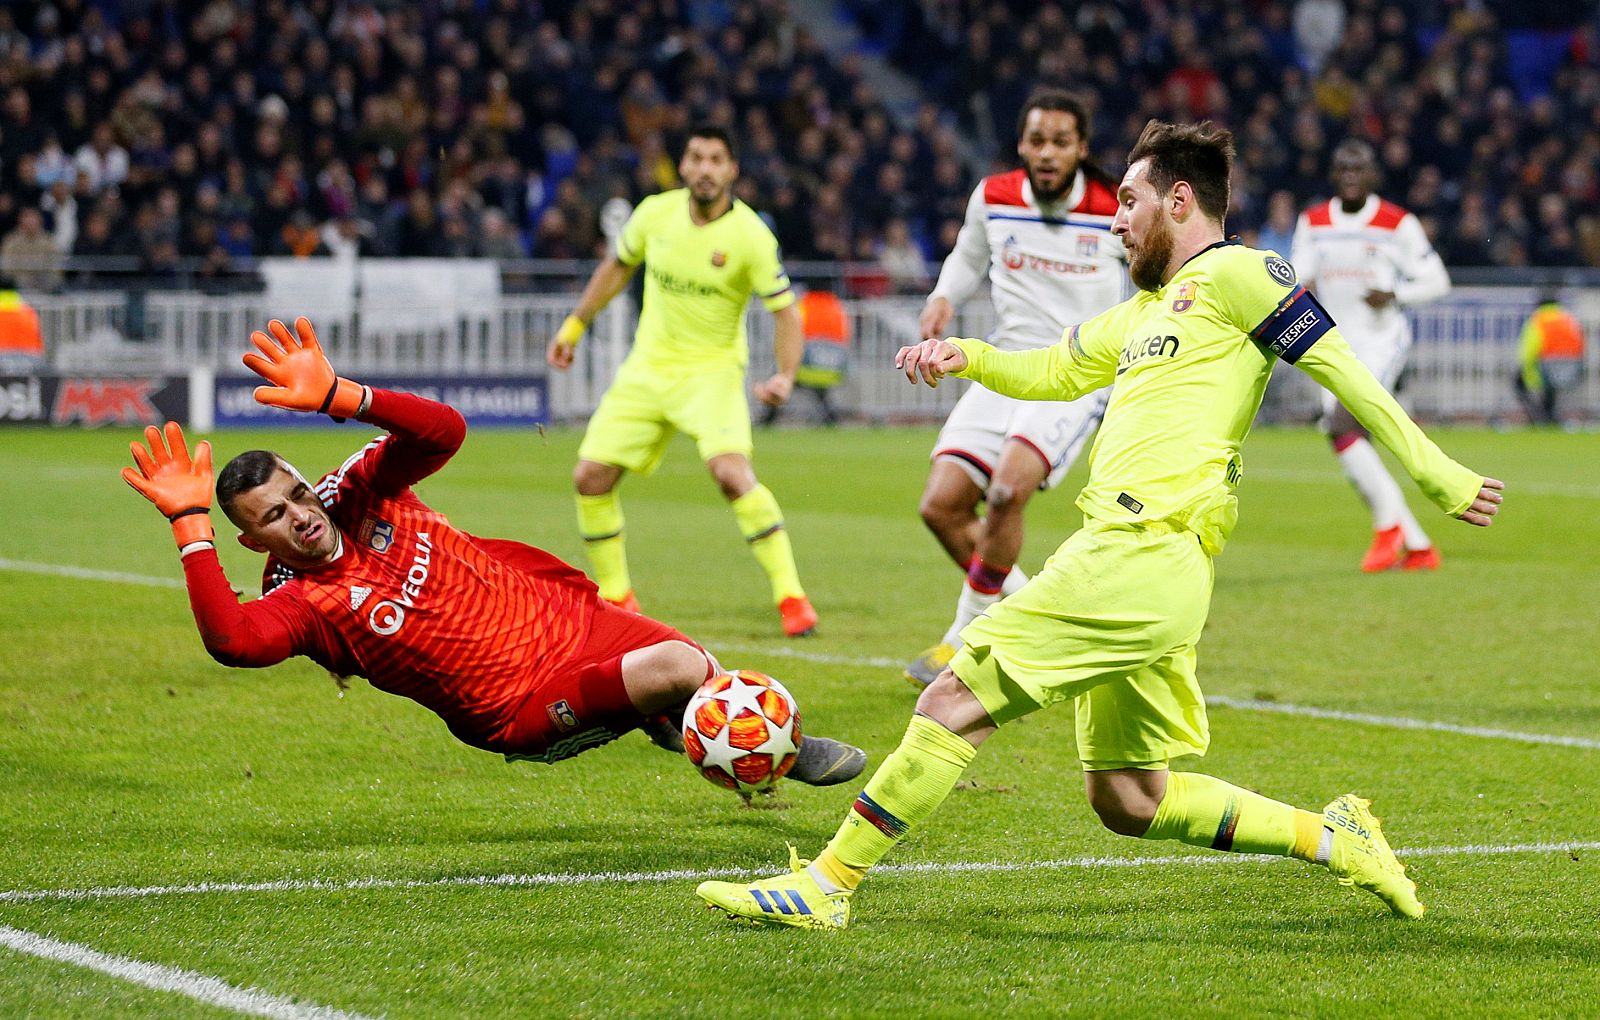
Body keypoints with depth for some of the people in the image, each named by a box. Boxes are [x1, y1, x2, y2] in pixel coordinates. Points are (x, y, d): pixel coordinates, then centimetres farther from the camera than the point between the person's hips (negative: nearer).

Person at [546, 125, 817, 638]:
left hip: (712, 370, -5)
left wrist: (785, 376, -27)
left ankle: (790, 595, -19)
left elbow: (785, 311, -11)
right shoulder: (656, 213, -3)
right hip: (647, 367, 5)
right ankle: (616, 596, 17)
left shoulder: (751, 236, -15)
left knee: (731, 472, -28)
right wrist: (573, 326, 18)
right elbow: (618, 267, 16)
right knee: (591, 477, -3)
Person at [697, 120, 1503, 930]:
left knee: (954, 702, -9)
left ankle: (824, 885, -5)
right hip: (1129, 565, 10)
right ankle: (1331, 840, 16)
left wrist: (1436, 473, -8)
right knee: (1128, 800, 12)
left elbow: (1339, 368, -4)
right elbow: (1052, 371, 36)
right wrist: (966, 356, 16)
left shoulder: (1234, 274, -1)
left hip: (1137, 558, -10)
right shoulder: (1143, 311, 27)